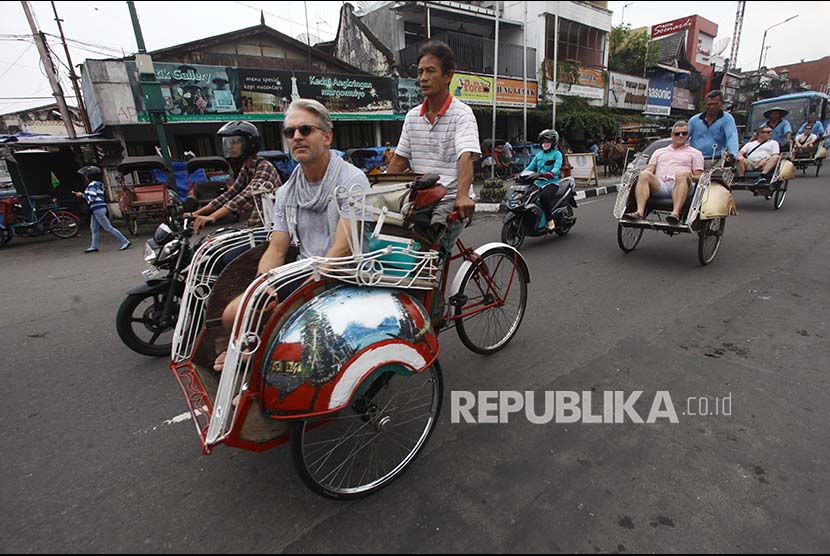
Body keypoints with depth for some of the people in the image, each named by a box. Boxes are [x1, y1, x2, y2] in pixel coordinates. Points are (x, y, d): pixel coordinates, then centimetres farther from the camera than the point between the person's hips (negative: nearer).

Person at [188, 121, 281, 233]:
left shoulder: (264, 167, -15)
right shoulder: (245, 170, 13)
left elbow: (247, 196, -28)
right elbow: (229, 194, 13)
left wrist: (212, 217, -36)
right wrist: (196, 213, 6)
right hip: (258, 224, 8)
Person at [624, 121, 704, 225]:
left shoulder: (695, 153, 27)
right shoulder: (659, 152, 34)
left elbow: (699, 177, 16)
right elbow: (650, 169, 22)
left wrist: (691, 177, -9)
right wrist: (647, 171, -4)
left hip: (680, 186, -1)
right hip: (659, 186, 2)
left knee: (682, 174, -36)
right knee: (644, 175, -28)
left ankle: (676, 213, -51)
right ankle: (640, 212, -44)